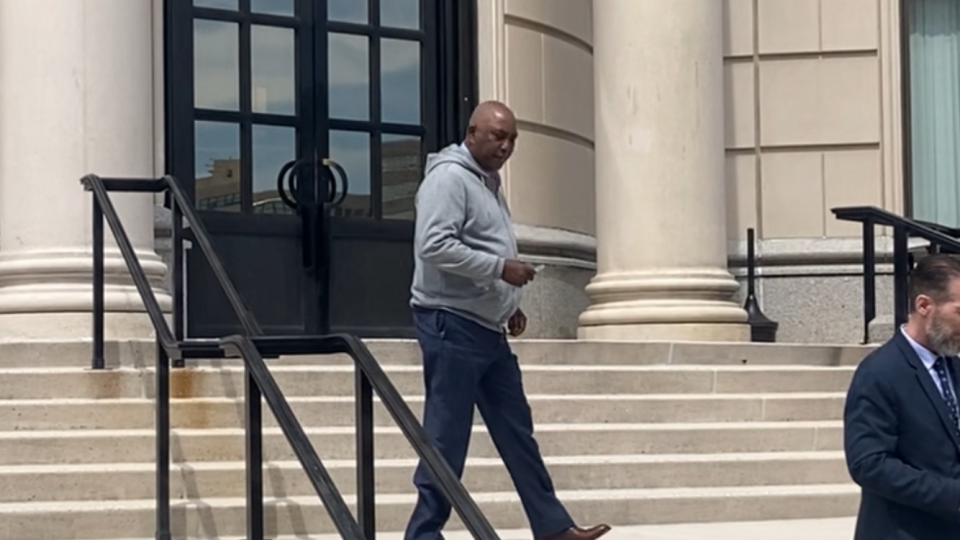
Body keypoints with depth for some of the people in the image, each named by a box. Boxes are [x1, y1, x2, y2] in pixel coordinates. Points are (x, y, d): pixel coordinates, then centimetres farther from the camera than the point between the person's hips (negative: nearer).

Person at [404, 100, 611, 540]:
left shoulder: (488, 181, 18)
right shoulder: (448, 177, -13)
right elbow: (433, 246, -24)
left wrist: (509, 306, 15)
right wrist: (500, 268, -22)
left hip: (486, 329, 10)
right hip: (452, 325, -10)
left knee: (516, 431, 12)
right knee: (446, 439, -5)